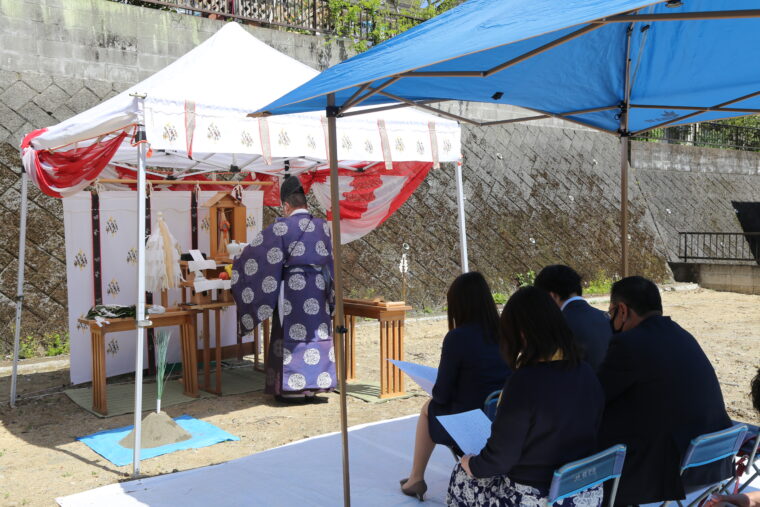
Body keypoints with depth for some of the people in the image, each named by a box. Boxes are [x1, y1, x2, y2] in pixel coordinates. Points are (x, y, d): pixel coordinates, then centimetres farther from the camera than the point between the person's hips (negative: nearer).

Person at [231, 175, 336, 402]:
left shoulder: (282, 227, -9)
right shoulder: (322, 226, 7)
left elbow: (256, 251, -2)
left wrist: (238, 266, 14)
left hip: (292, 289, -5)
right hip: (318, 289, 5)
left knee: (291, 335, 2)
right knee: (316, 334, 9)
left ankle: (292, 387, 5)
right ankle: (313, 385, 16)